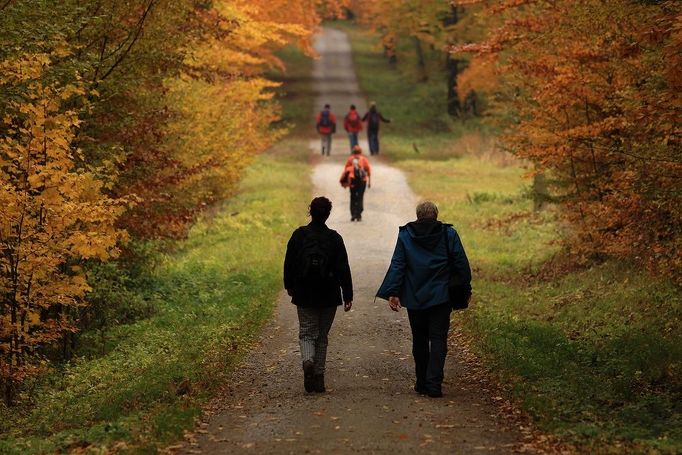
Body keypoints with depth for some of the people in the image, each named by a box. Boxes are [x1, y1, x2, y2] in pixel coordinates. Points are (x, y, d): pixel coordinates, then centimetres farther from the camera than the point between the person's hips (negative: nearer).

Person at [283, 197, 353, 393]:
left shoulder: (299, 235, -4)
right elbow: (343, 269, -6)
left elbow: (289, 263, 3)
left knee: (306, 333, 6)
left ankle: (308, 361, -24)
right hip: (329, 296, 0)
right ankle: (318, 377, 12)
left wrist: (289, 286, 18)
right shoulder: (334, 238, -6)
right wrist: (348, 296, -2)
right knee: (322, 336, 11)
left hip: (304, 296, 0)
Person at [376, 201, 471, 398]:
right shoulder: (448, 234, 1)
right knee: (438, 339, -1)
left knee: (419, 340, 13)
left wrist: (393, 293, -5)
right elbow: (461, 263, 1)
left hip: (414, 298, 1)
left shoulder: (405, 235, 3)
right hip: (440, 297, -1)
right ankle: (434, 383, -13)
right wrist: (465, 288, 10)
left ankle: (422, 382, 18)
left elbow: (397, 265, -3)